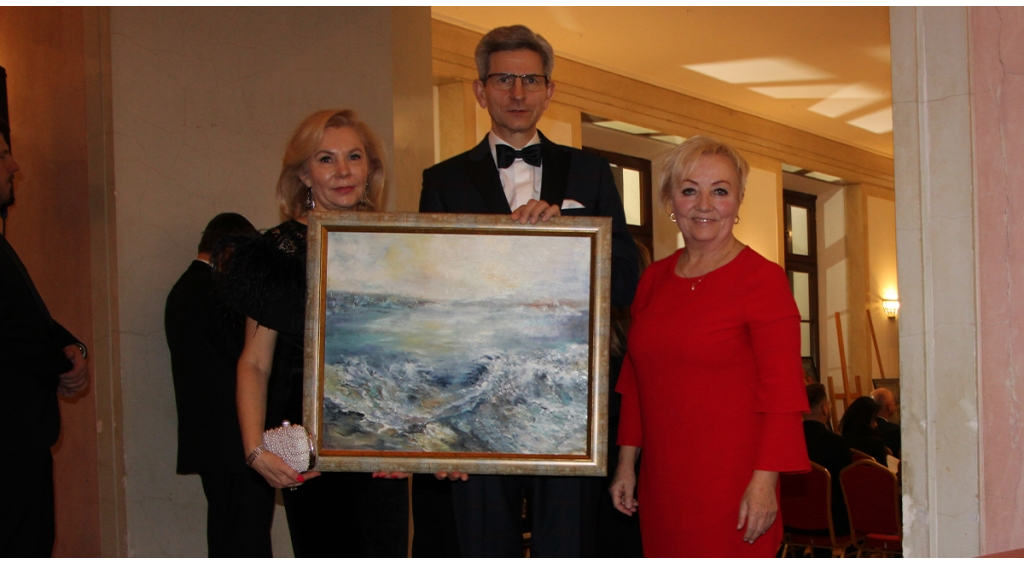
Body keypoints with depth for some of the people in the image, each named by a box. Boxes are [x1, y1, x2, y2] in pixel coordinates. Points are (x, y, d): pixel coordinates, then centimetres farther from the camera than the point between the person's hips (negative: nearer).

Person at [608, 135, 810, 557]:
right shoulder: (653, 280, 12)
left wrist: (765, 481, -16)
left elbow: (782, 394, -10)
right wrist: (626, 462, 14)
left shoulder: (762, 280, -6)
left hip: (732, 486, -5)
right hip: (662, 482, 5)